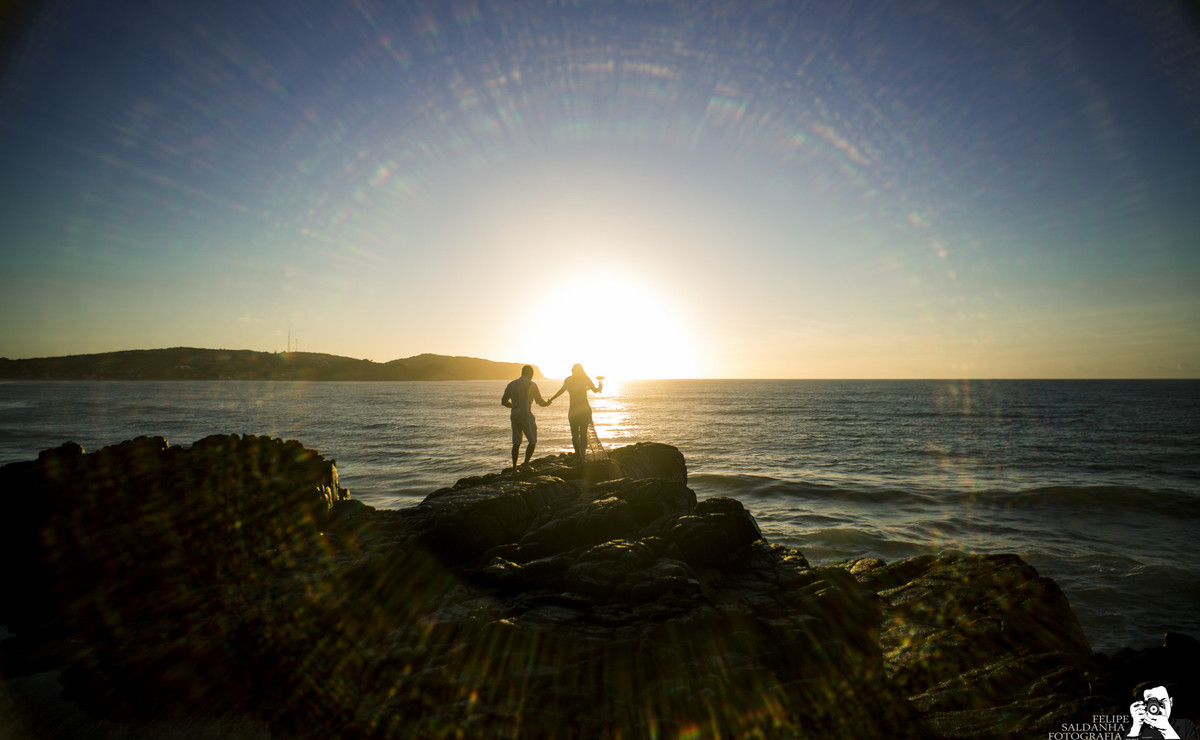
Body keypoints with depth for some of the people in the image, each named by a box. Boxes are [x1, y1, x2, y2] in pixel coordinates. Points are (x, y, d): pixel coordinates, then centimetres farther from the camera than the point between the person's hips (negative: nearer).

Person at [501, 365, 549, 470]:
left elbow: (504, 401, 12)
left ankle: (514, 467, 12)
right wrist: (547, 403, 21)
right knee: (532, 441, 6)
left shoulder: (511, 385, 9)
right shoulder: (531, 385, -6)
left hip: (514, 416, 6)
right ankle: (526, 464, 1)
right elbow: (540, 402, -1)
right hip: (526, 416, -6)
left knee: (516, 443, 13)